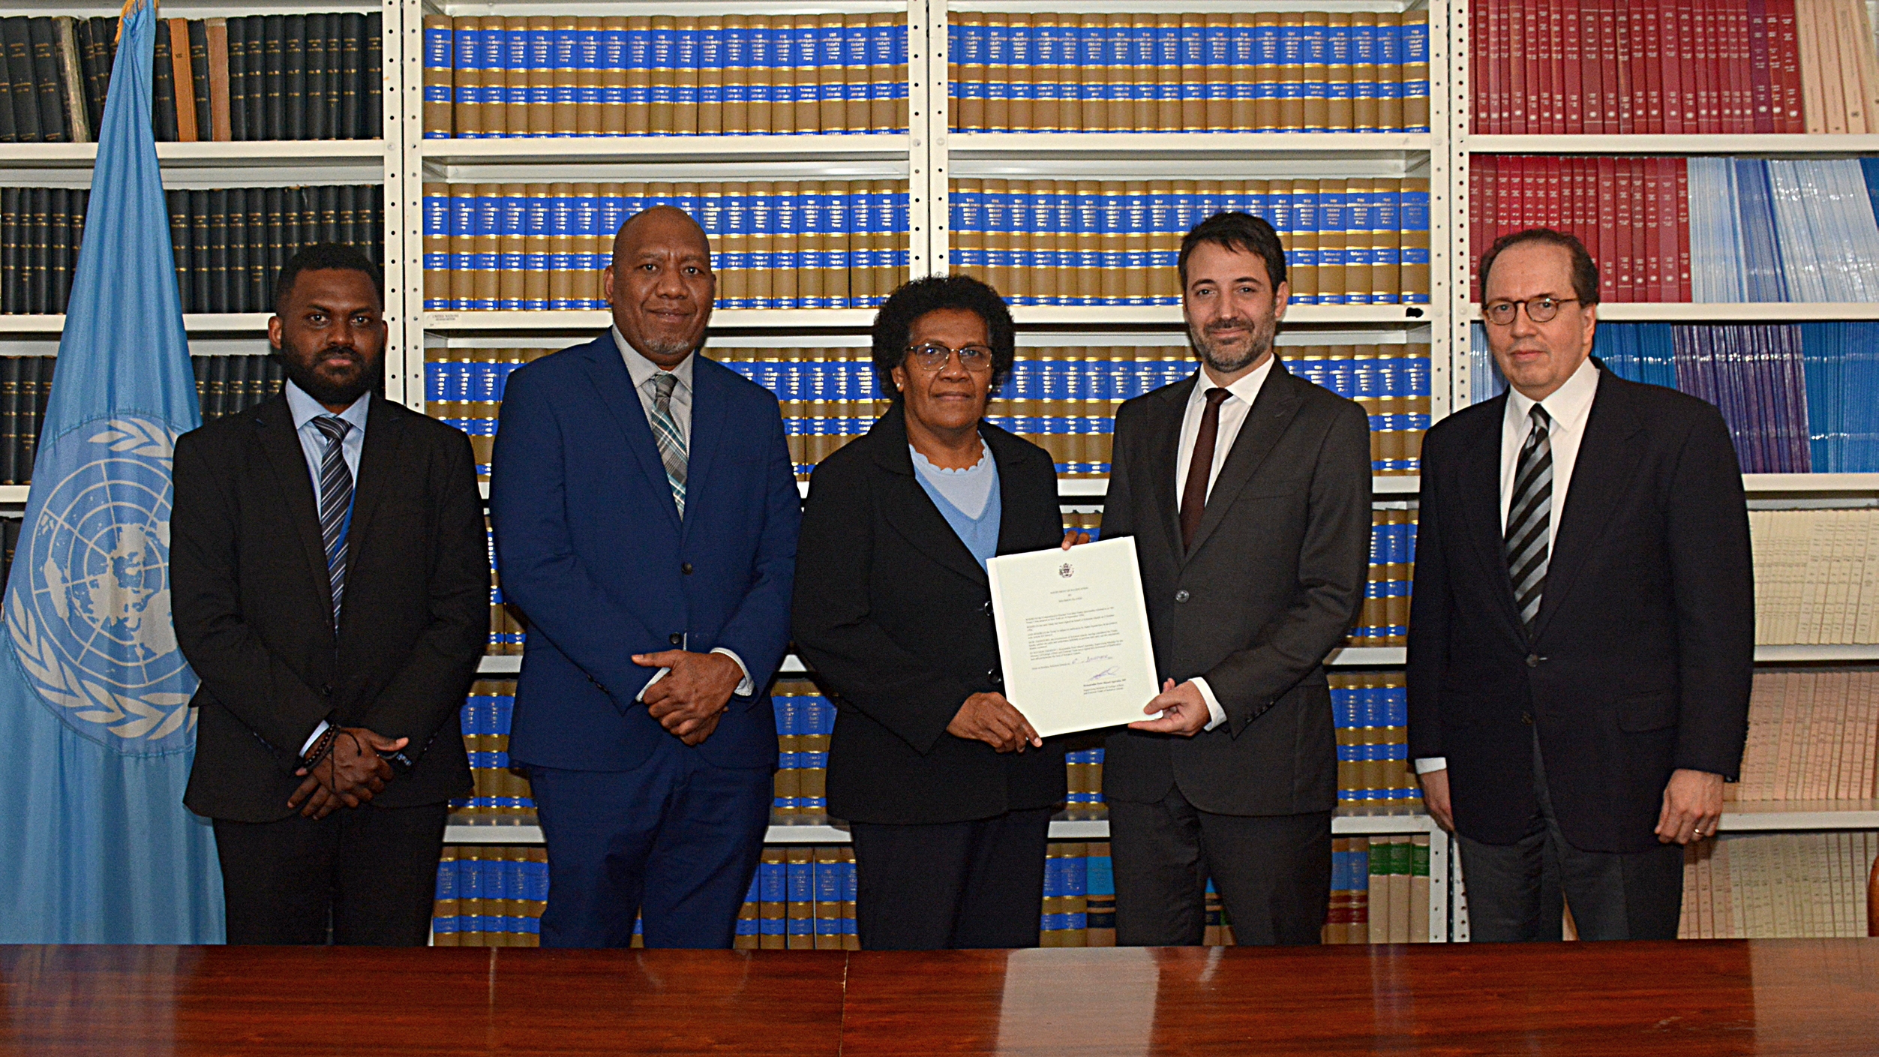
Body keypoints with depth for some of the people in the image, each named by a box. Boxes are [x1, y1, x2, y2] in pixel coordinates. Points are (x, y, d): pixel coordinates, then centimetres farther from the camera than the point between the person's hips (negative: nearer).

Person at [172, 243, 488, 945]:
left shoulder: (437, 452, 7)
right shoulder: (213, 455, 4)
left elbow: (463, 613, 1)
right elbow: (206, 624, -4)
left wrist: (386, 743, -10)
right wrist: (319, 741, -13)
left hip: (405, 781, 1)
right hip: (262, 778, 0)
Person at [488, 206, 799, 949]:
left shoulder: (752, 411, 14)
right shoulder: (545, 392, 1)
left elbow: (785, 565, 9)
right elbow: (530, 561, -8)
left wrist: (732, 665, -11)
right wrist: (649, 679, -14)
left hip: (727, 741, 3)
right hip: (594, 738, -3)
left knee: (699, 957, 9)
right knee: (583, 951, 5)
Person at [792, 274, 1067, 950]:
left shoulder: (1030, 471, 14)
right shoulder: (850, 480, -3)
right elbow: (826, 631, -12)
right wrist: (948, 707, -19)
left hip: (1022, 768, 5)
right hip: (906, 775, -5)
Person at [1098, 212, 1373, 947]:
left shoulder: (1329, 426, -1)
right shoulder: (1141, 422, 14)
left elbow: (1332, 597, -7)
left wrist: (1217, 694, -17)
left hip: (1264, 749, -4)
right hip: (1144, 754, 4)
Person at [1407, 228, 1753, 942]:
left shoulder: (1680, 432, -3)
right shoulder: (1452, 447, 9)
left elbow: (1719, 610, -5)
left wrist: (1704, 762, -11)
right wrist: (1431, 752, 7)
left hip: (1625, 771, -3)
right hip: (1490, 778, 3)